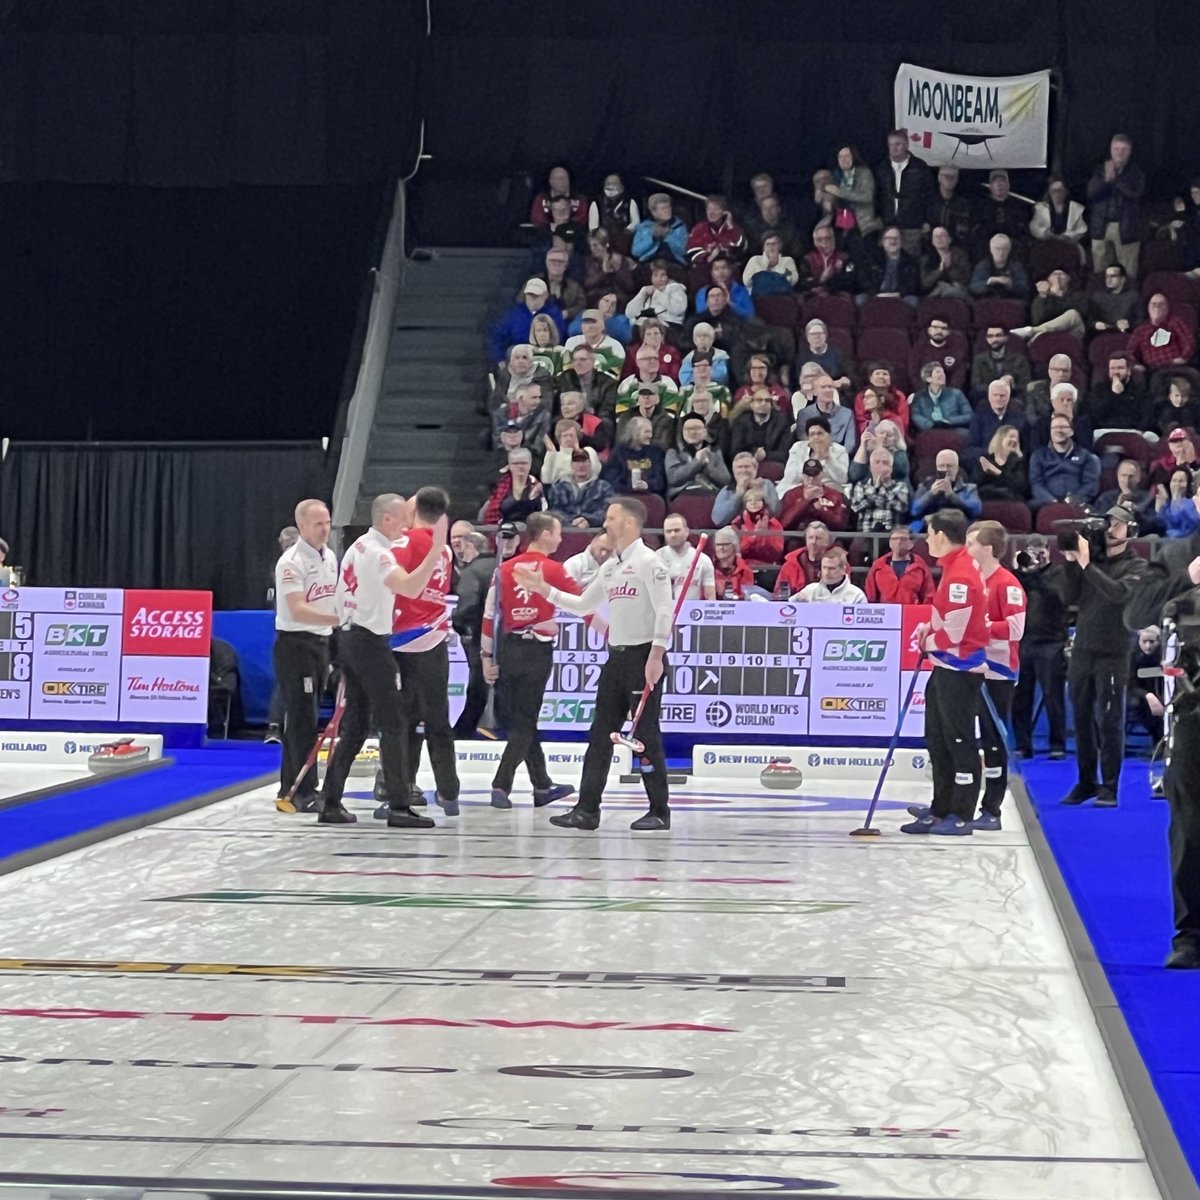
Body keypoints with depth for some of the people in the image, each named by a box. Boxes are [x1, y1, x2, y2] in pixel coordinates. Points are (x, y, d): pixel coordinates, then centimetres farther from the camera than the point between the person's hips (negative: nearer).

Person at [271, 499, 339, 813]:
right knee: (302, 720, -9)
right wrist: (339, 619, -34)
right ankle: (303, 792, -7)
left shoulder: (330, 557, 11)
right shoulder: (292, 562, -15)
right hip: (295, 645, -8)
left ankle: (292, 789, 17)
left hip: (321, 643, 8)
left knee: (304, 721, 11)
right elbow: (298, 611, -24)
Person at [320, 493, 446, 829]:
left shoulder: (359, 547, 15)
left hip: (350, 637, 10)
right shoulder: (377, 552, -16)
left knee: (355, 724, 12)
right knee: (394, 724, -7)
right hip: (371, 641, -10)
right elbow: (411, 587, -33)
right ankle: (399, 807, -10)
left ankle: (330, 803, 12)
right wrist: (436, 550, -37)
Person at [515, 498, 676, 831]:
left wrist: (656, 656, -22)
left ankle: (659, 811, 3)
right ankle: (587, 809, 6)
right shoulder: (610, 567, 16)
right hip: (617, 657, 9)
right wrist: (544, 589, 17)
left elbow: (665, 610, -17)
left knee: (647, 734, -5)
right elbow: (583, 605, 24)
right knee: (600, 733, 5)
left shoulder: (648, 561, -10)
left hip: (644, 655, -9)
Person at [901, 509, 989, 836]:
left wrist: (927, 641, -5)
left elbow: (953, 633, -22)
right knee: (938, 741, 15)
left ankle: (961, 816, 1)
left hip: (959, 670, -11)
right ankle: (941, 810, 23)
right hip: (946, 667, 11)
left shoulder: (960, 575, -21)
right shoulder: (956, 567, 11)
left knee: (959, 741, -4)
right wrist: (928, 628, 7)